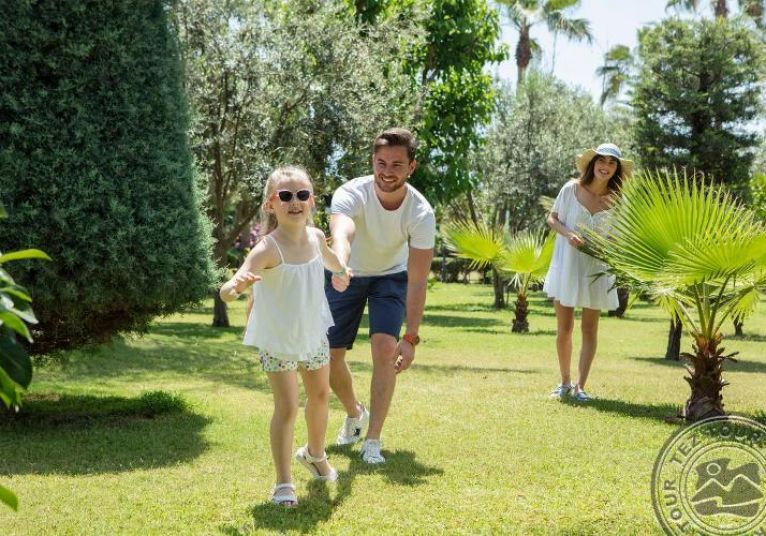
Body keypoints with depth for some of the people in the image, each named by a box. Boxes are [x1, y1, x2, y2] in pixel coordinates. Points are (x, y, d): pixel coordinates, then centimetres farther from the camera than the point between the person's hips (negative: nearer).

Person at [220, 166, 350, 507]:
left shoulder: (315, 237, -8)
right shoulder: (268, 249, -28)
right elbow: (226, 293, -39)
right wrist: (235, 287, -60)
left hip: (314, 334, 6)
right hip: (277, 340, -6)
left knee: (320, 395, 20)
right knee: (287, 407, -11)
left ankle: (315, 454, 47)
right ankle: (283, 483, 1)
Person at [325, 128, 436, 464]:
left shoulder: (421, 213, -28)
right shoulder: (351, 194, -33)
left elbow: (417, 280, -26)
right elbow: (341, 235, -55)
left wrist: (411, 337, -31)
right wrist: (339, 267, -78)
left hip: (390, 276, 0)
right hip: (348, 276, 1)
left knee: (386, 349, -19)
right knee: (329, 354, 2)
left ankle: (373, 440, -8)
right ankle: (354, 413, 32)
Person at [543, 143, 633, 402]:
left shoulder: (617, 200, -6)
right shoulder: (571, 189, -9)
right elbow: (552, 219, 1)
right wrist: (568, 234, -17)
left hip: (596, 269, 1)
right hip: (567, 264, -1)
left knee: (589, 328, 5)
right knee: (564, 329, 6)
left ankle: (580, 386, 12)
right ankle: (564, 382, 22)